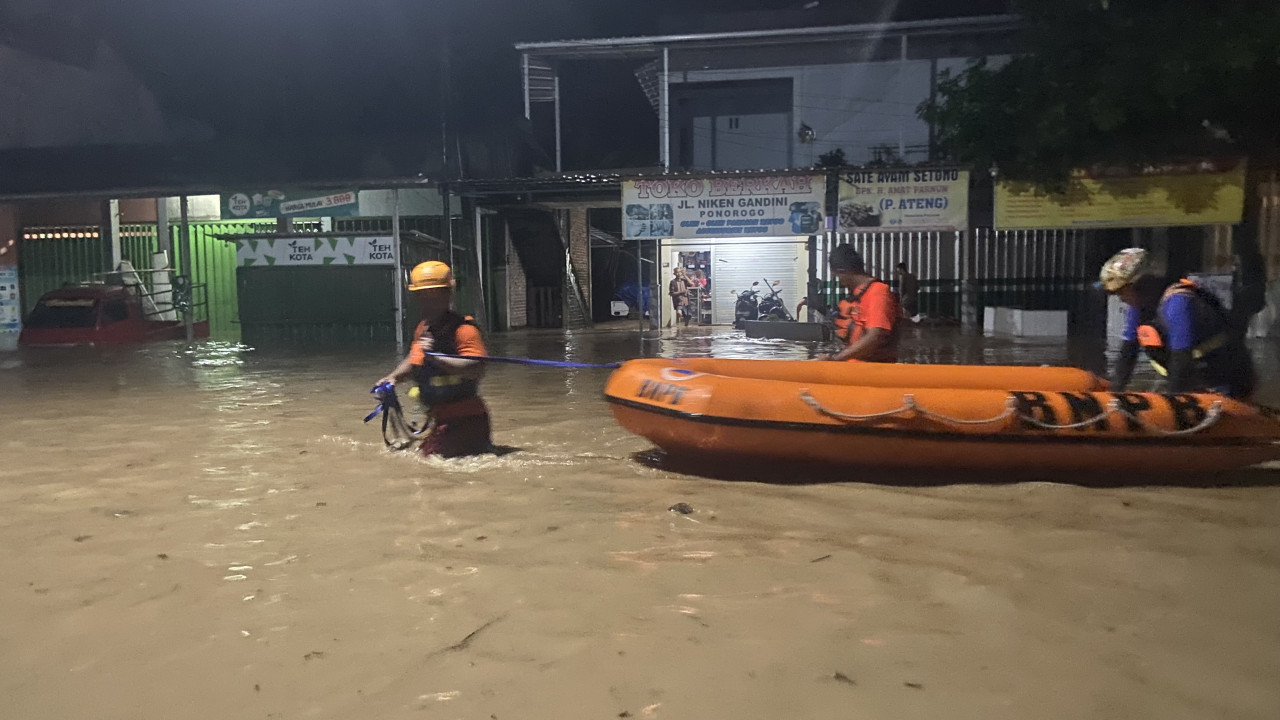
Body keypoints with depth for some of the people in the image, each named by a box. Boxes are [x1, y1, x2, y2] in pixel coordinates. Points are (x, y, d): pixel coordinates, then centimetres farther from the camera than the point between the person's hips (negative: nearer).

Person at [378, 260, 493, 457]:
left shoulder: (463, 329, -18)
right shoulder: (423, 328, 11)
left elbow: (476, 369, -30)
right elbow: (415, 360, 27)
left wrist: (435, 357, -34)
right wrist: (393, 378, 11)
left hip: (465, 418, -10)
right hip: (442, 418, 10)